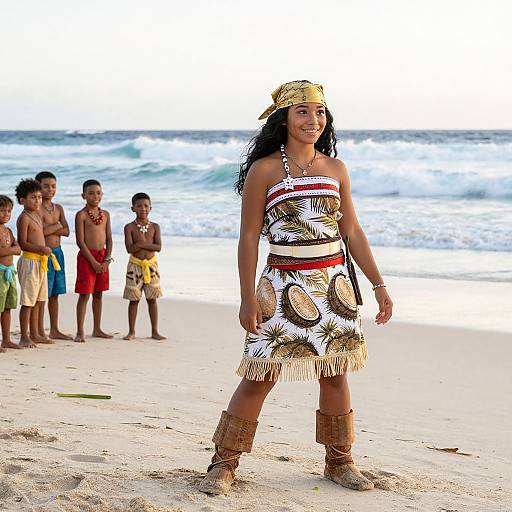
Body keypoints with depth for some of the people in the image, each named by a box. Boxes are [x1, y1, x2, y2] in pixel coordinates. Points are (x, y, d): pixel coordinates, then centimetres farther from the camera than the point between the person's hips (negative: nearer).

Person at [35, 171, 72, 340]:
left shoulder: (58, 208, 11)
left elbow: (66, 231, 2)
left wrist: (48, 229, -11)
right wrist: (57, 226, -7)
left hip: (57, 252, 7)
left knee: (55, 294, 12)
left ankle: (54, 330, 20)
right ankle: (40, 332, 1)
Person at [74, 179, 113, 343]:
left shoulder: (105, 214, 9)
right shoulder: (81, 215, -8)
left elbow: (109, 239, 9)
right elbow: (80, 241, -13)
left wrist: (107, 260, -4)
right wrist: (94, 262, -15)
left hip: (102, 257, 6)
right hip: (86, 256, -6)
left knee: (98, 294, 12)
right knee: (84, 295, -5)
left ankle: (97, 329, 21)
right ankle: (80, 332, -2)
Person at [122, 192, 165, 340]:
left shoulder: (155, 227, 3)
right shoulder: (129, 227, -3)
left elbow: (158, 247, -9)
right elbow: (130, 248, -15)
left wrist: (140, 244, -16)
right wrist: (147, 243, -13)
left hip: (151, 265, 2)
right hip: (135, 265, -2)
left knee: (152, 299, 5)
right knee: (134, 299, 2)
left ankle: (155, 331, 10)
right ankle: (131, 331, 10)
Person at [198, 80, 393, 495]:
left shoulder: (335, 169, 9)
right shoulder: (264, 170, -3)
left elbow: (352, 231, 13)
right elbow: (249, 237, -3)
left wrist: (379, 285, 10)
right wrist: (248, 298, -8)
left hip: (335, 284, 4)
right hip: (285, 286, -4)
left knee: (335, 373, 9)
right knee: (261, 375, -5)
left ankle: (339, 461, 23)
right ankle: (224, 464, 6)